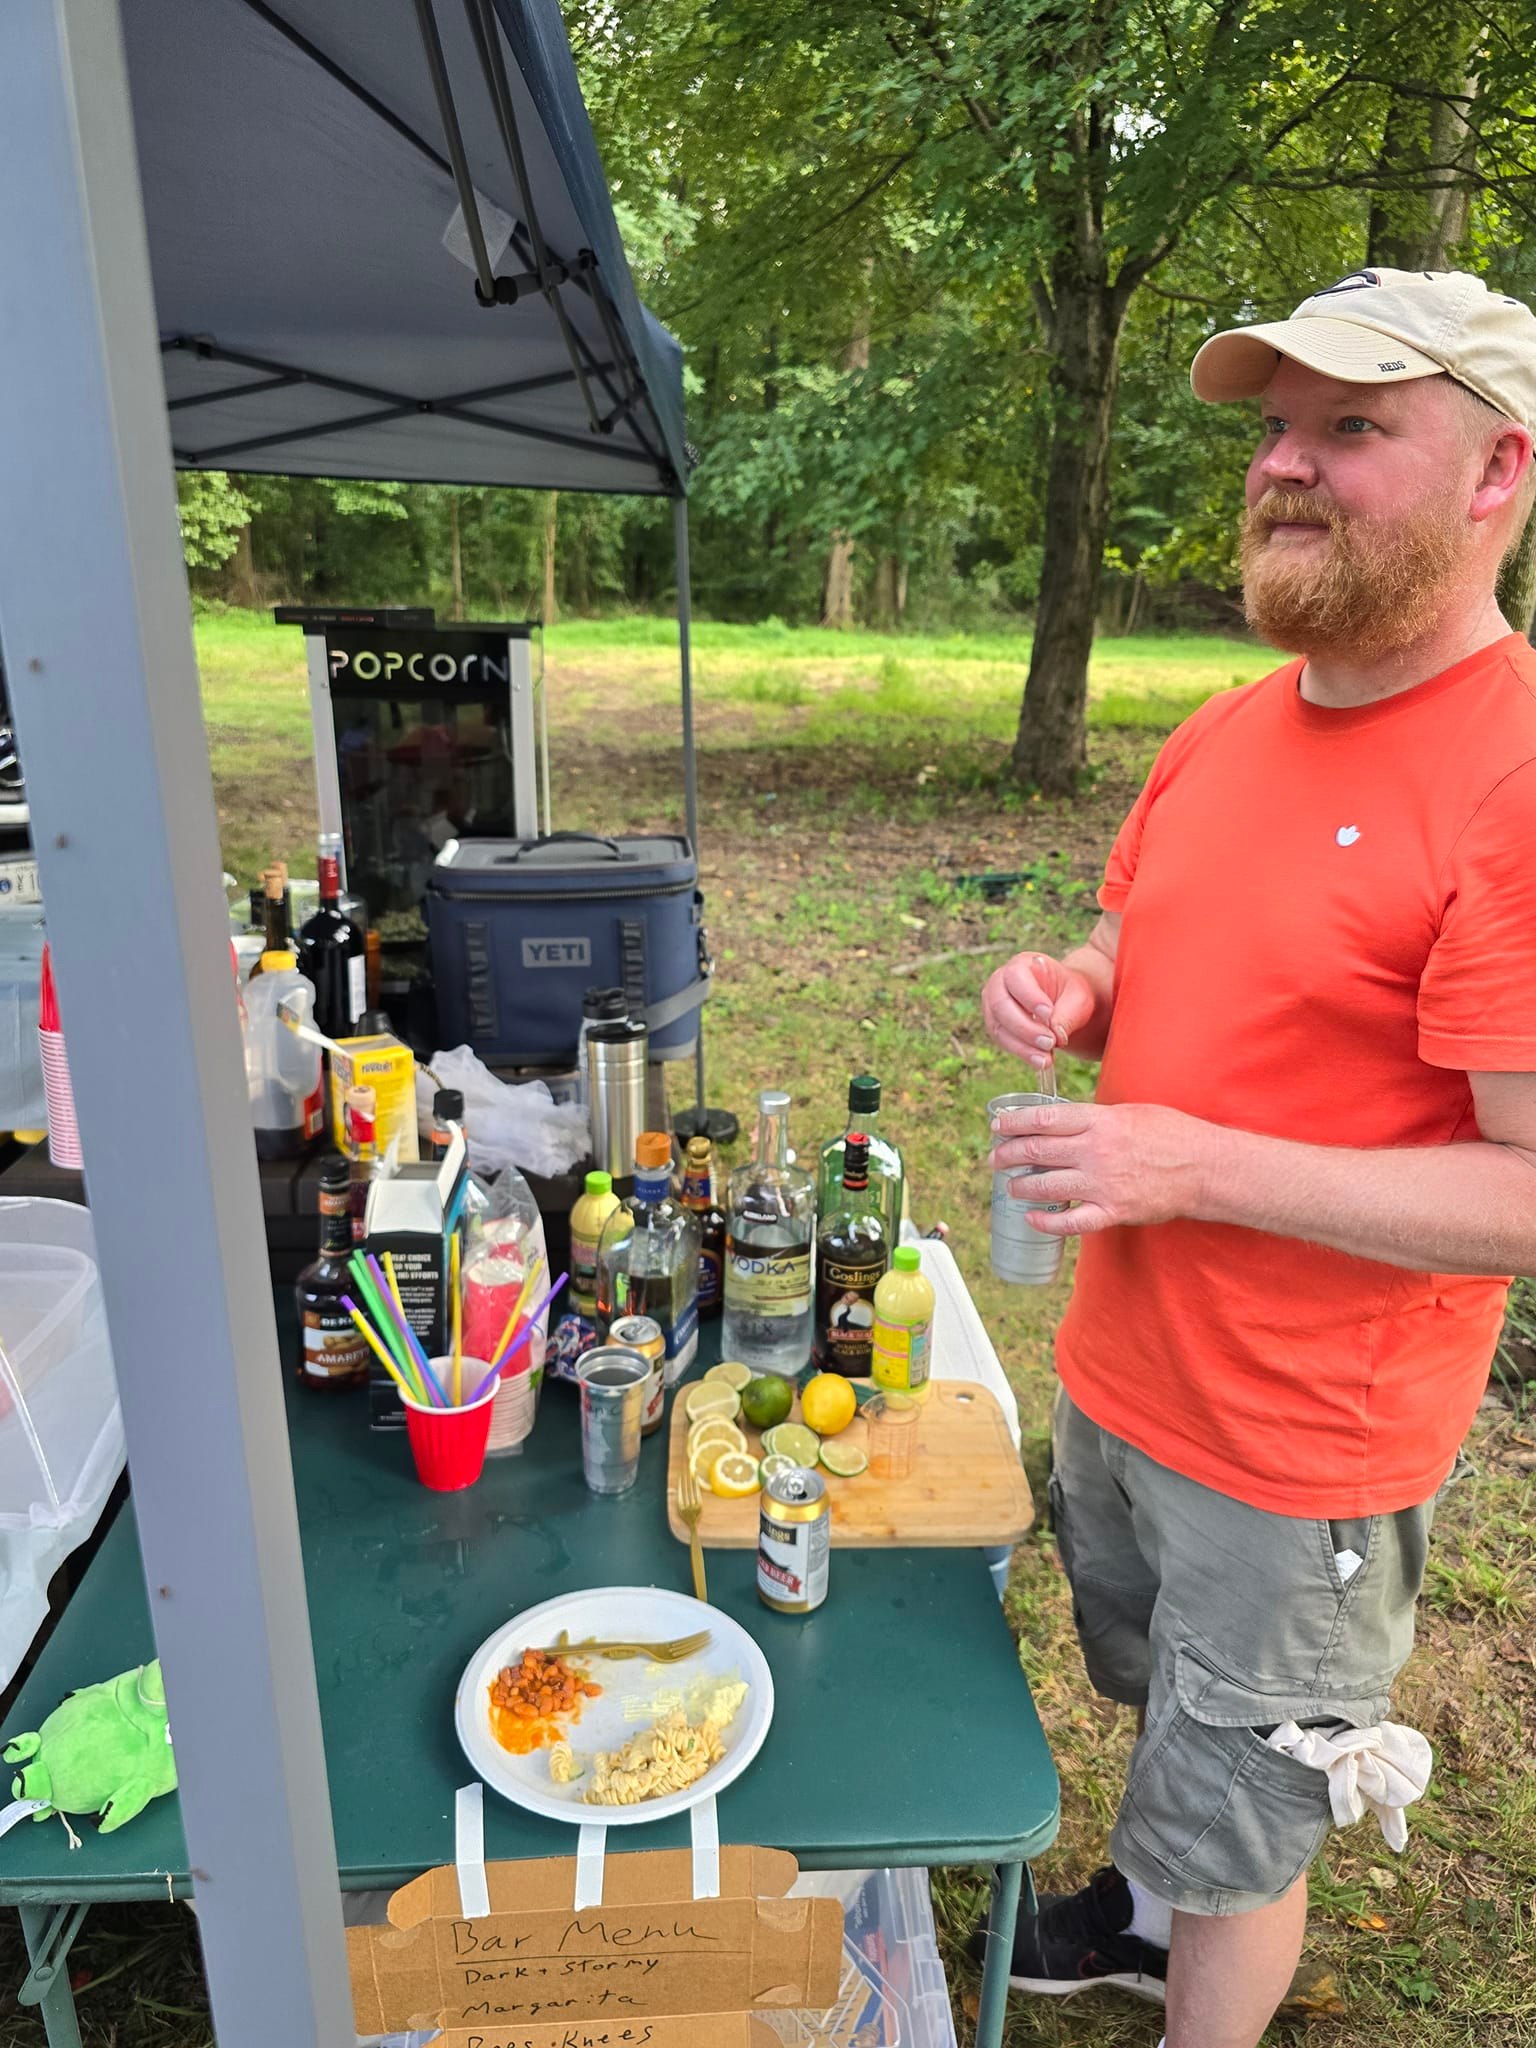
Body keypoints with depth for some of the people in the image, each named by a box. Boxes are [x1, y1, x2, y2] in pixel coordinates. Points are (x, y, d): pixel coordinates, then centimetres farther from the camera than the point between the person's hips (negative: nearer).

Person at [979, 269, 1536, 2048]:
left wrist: (1199, 1165, -28)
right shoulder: (1226, 729, 2)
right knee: (1161, 1704, 32)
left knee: (1236, 1832, 17)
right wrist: (1073, 993, -8)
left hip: (1301, 1454, -7)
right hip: (1117, 1368, 8)